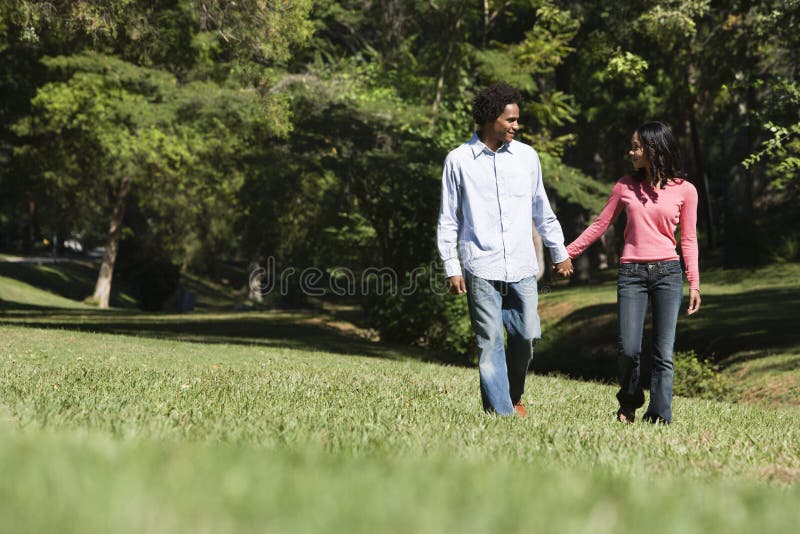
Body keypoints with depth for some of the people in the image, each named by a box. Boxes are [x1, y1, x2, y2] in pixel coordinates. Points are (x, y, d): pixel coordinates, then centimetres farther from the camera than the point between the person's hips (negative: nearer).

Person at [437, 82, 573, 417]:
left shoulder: (527, 156, 9)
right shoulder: (459, 160, 1)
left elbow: (542, 211, 18)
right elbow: (448, 220, 4)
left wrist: (560, 252, 20)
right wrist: (451, 267, -2)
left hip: (522, 267, 3)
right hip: (481, 268, -3)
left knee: (527, 334, 2)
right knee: (490, 341, -3)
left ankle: (513, 397, 24)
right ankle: (501, 412, 1)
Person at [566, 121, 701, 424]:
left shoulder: (684, 190, 4)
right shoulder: (626, 187, 9)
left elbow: (688, 239, 7)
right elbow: (600, 225, 14)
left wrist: (694, 282, 2)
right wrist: (567, 252, 12)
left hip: (667, 273, -1)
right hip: (632, 273, 1)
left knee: (663, 353, -4)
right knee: (629, 350, -6)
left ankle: (659, 416, 2)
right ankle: (629, 403, 19)